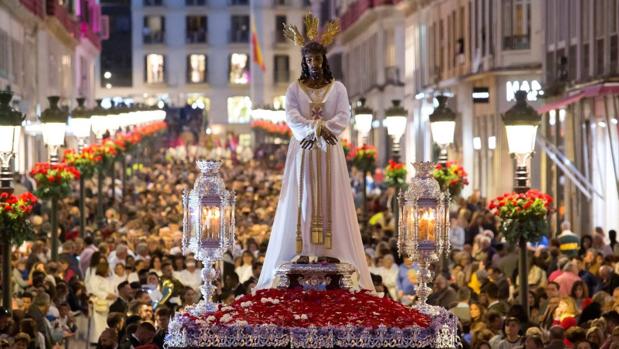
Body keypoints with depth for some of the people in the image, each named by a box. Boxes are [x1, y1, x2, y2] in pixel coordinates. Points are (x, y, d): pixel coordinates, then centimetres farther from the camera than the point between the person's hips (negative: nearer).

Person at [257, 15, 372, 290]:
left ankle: (332, 261, -3)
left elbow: (344, 116, -6)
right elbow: (291, 117, -8)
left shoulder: (337, 88, 7)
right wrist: (314, 129, -24)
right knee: (301, 204, -3)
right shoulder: (295, 89, 6)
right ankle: (300, 259, -4)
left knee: (330, 204, -2)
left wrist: (322, 128, -23)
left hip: (329, 153, 0)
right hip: (302, 152, 0)